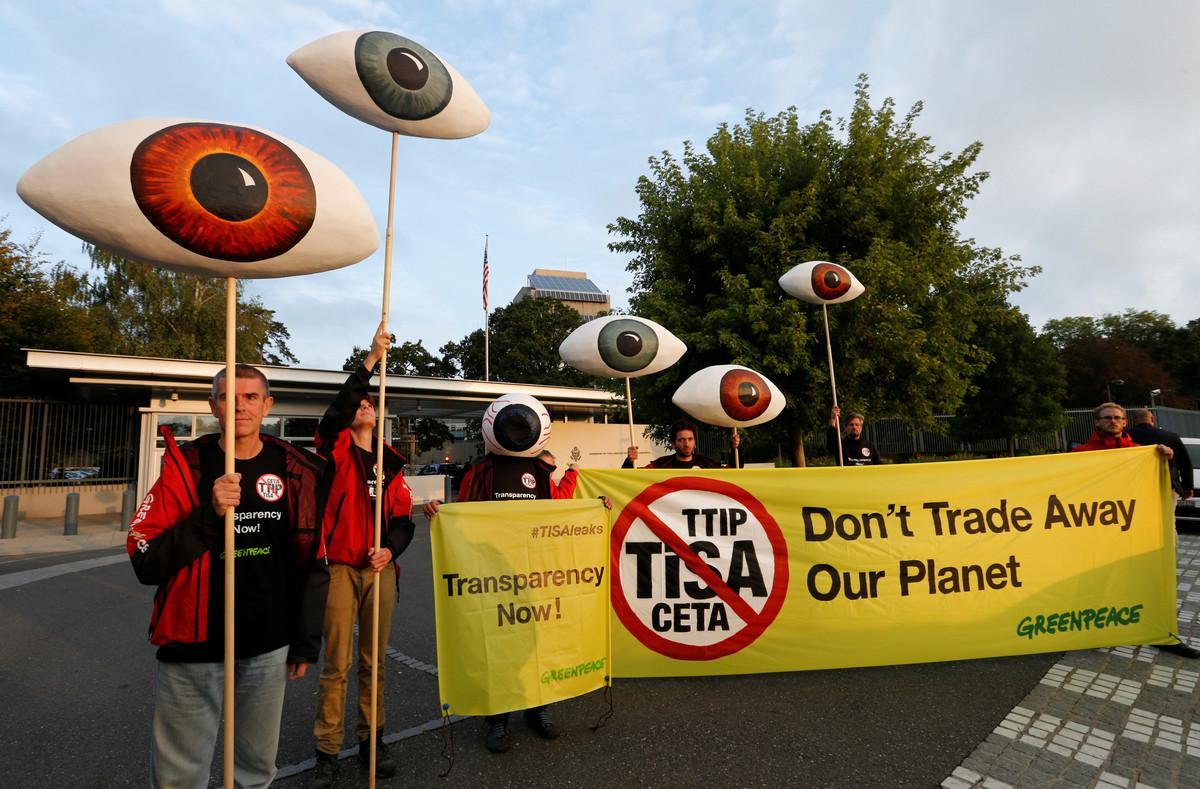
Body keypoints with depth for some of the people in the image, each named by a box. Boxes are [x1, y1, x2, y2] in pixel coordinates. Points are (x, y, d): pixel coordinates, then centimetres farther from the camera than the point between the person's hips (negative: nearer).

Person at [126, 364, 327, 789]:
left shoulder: (295, 470, -4)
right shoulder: (186, 465, -7)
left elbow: (311, 563, 2)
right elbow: (145, 563, -11)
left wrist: (306, 641, 4)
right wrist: (209, 514, -27)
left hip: (268, 648, 1)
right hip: (192, 648, -1)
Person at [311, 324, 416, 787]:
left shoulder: (390, 464, 11)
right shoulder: (336, 449, 2)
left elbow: (404, 519, 8)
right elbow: (337, 409, -20)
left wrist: (390, 549, -12)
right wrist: (371, 360, -22)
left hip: (380, 570, 3)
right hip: (340, 568, -3)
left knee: (374, 661, 12)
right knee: (336, 664, 2)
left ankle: (372, 741, 26)